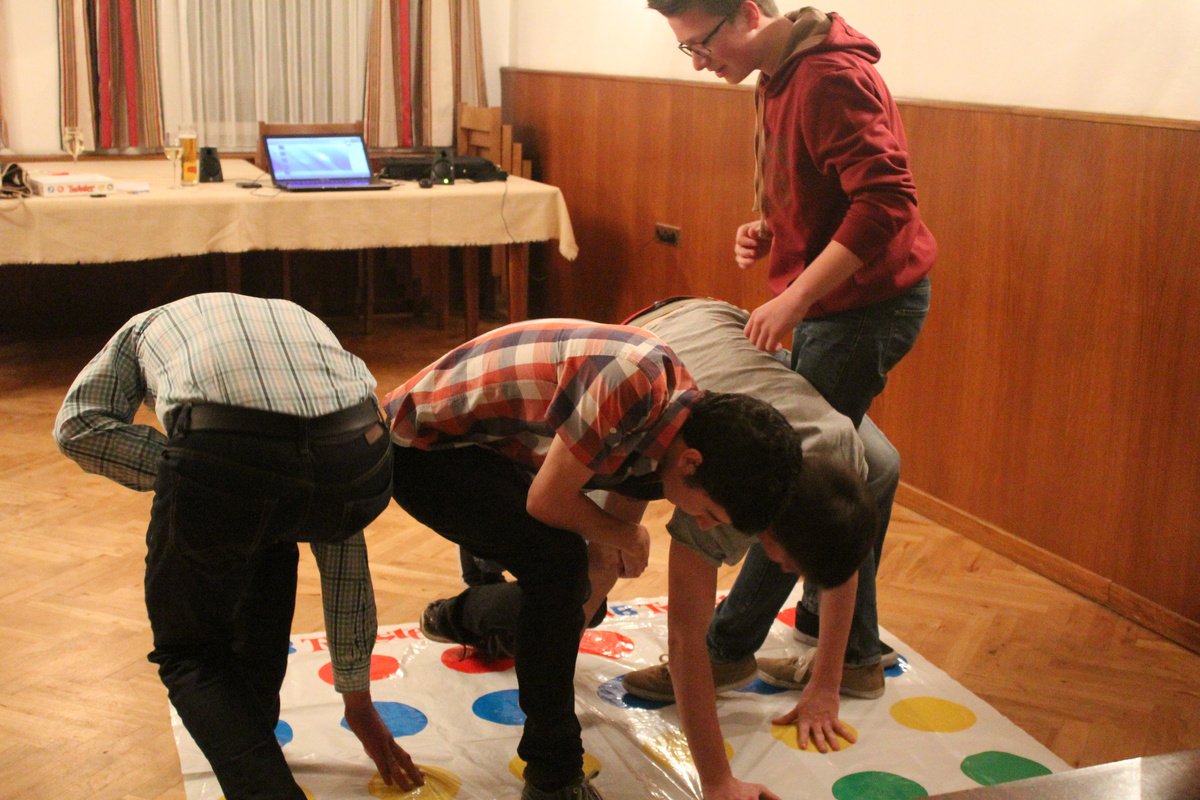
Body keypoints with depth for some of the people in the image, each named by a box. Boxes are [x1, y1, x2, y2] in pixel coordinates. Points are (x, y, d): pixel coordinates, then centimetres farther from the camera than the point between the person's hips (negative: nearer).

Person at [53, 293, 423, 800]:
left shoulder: (147, 325, 38)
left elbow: (79, 425, 13)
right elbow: (344, 555, 41)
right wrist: (357, 698, 47)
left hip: (226, 458, -3)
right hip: (358, 460, 4)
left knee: (188, 655, 23)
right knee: (271, 537, 40)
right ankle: (252, 720, 44)